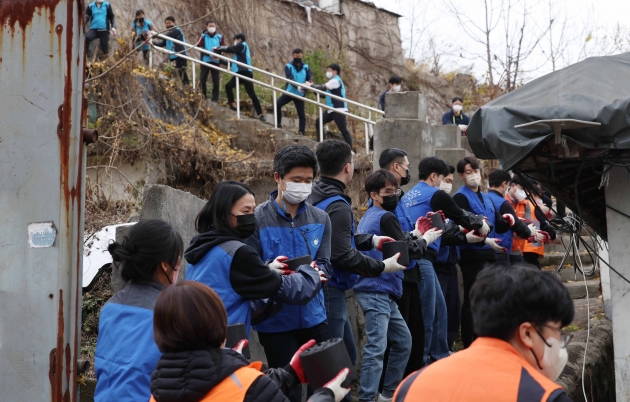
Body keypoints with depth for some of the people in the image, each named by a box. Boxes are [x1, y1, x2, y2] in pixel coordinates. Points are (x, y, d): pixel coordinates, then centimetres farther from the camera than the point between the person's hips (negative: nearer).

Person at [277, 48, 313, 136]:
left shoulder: (306, 67, 6)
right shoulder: (288, 66, -2)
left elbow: (310, 78, -5)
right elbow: (290, 78, -18)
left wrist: (308, 82, -30)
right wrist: (297, 86, -36)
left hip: (300, 94, 2)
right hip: (289, 91, -2)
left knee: (301, 114, 0)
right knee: (277, 104, -20)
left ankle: (301, 132, 2)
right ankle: (278, 124, -7)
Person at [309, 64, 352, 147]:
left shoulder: (336, 81, -10)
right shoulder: (334, 81, 22)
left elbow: (323, 88, -18)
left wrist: (311, 86, -9)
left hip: (339, 109, -10)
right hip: (332, 109, 10)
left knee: (343, 130, -9)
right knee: (318, 122, 4)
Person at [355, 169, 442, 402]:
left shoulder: (370, 216, 19)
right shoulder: (385, 217, -11)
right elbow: (406, 252, -13)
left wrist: (415, 234, 12)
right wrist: (425, 240, 3)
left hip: (380, 291, 11)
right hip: (377, 292, -11)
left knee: (402, 341, 18)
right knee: (376, 347, -15)